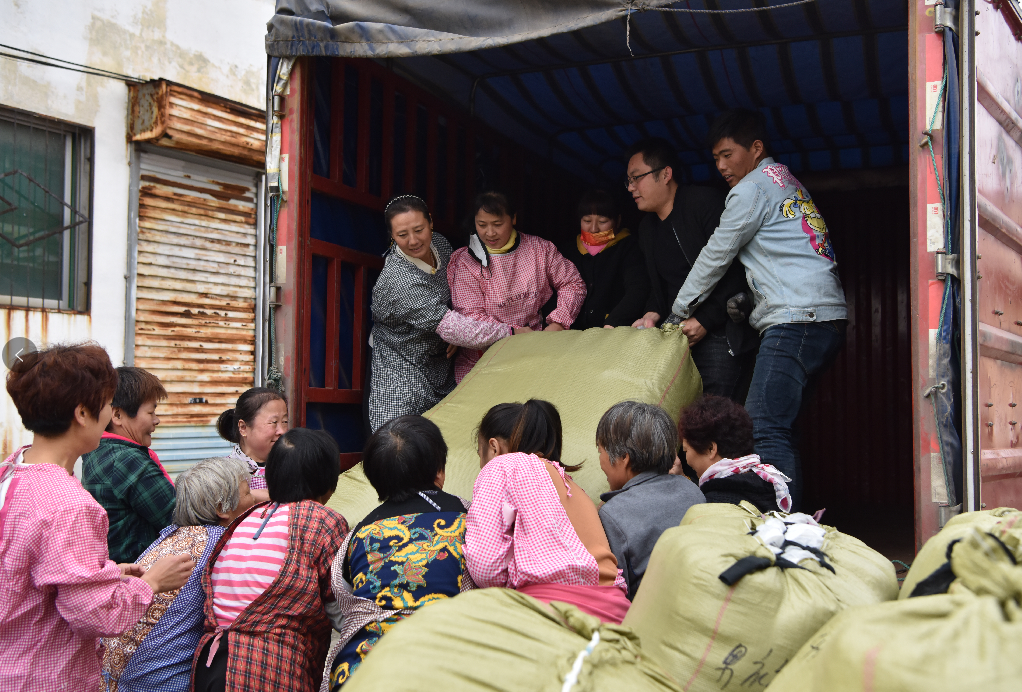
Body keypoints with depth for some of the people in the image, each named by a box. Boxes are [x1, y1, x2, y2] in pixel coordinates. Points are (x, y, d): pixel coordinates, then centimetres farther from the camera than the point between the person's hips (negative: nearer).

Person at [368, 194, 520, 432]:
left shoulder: (439, 243, -2)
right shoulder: (398, 281, -27)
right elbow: (449, 327, -28)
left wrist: (457, 332, -3)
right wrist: (509, 330, -23)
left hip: (439, 369, 7)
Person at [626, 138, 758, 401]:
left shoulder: (705, 202, -6)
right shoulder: (647, 226, 18)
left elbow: (735, 270, -12)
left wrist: (704, 321, -16)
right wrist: (653, 314, 0)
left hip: (719, 334, -7)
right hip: (676, 338, 7)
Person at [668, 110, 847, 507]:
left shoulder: (753, 188, -1)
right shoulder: (789, 184, 28)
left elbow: (716, 256, 4)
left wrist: (680, 311, 15)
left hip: (796, 321, -10)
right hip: (827, 320, 10)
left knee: (765, 429, -16)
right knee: (777, 429, 8)